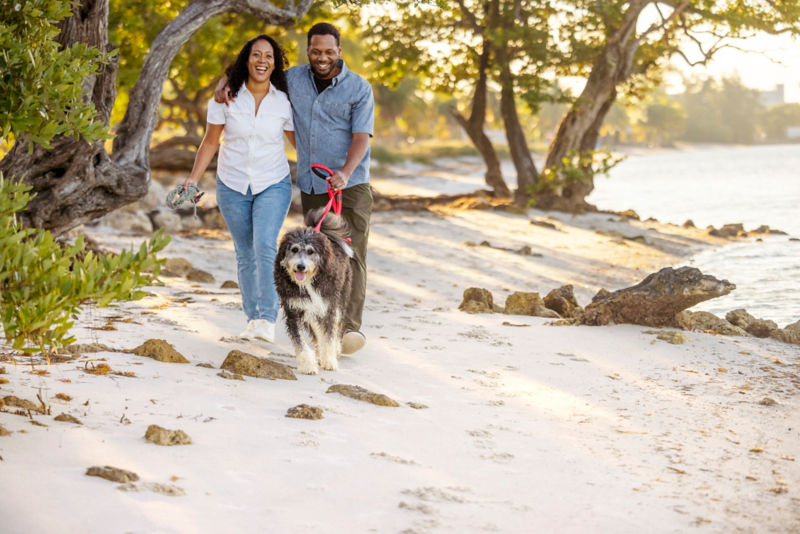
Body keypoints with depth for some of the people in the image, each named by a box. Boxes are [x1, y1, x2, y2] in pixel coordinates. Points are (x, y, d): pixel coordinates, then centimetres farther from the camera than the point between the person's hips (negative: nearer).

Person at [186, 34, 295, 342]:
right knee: (245, 255, 5)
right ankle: (252, 319, 15)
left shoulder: (284, 101, -4)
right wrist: (193, 178, -1)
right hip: (233, 186, 2)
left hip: (273, 185, -1)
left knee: (265, 247, -19)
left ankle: (268, 319, -17)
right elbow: (210, 141, 5)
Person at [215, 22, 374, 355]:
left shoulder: (359, 89, -2)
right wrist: (225, 83, 2)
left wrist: (345, 172, -27)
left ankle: (351, 327, -24)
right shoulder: (293, 79, 8)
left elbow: (361, 136, -10)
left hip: (350, 184, -4)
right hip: (311, 186, 4)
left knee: (351, 252, -15)